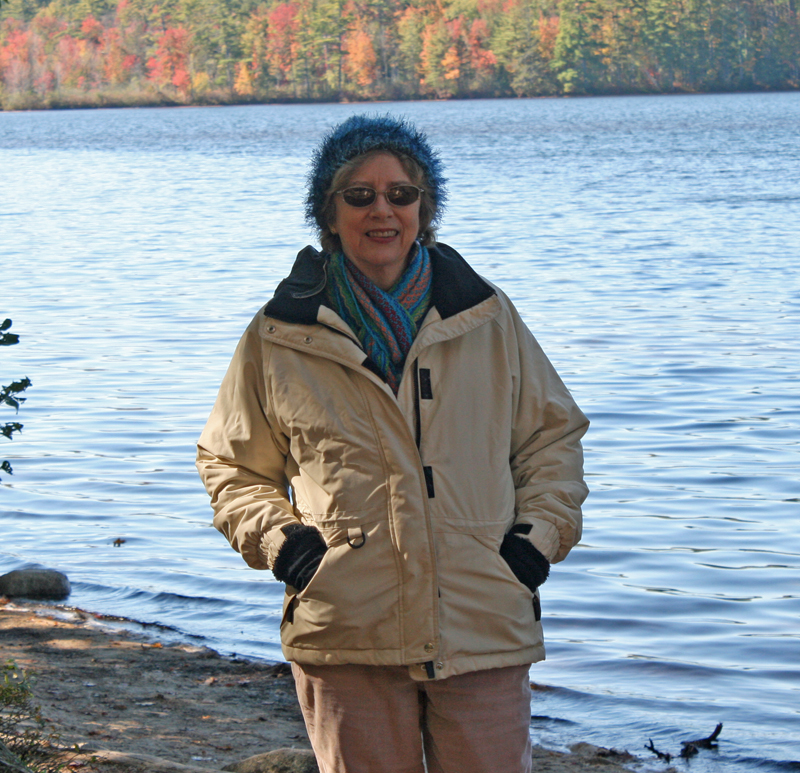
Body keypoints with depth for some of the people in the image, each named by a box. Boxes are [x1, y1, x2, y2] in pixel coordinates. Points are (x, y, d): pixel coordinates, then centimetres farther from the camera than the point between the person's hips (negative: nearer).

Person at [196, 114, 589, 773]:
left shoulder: (488, 319, 9)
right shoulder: (280, 338, 6)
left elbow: (553, 434, 17)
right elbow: (230, 464, 15)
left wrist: (539, 535, 4)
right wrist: (279, 540, -1)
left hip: (484, 628, 1)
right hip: (348, 640, -1)